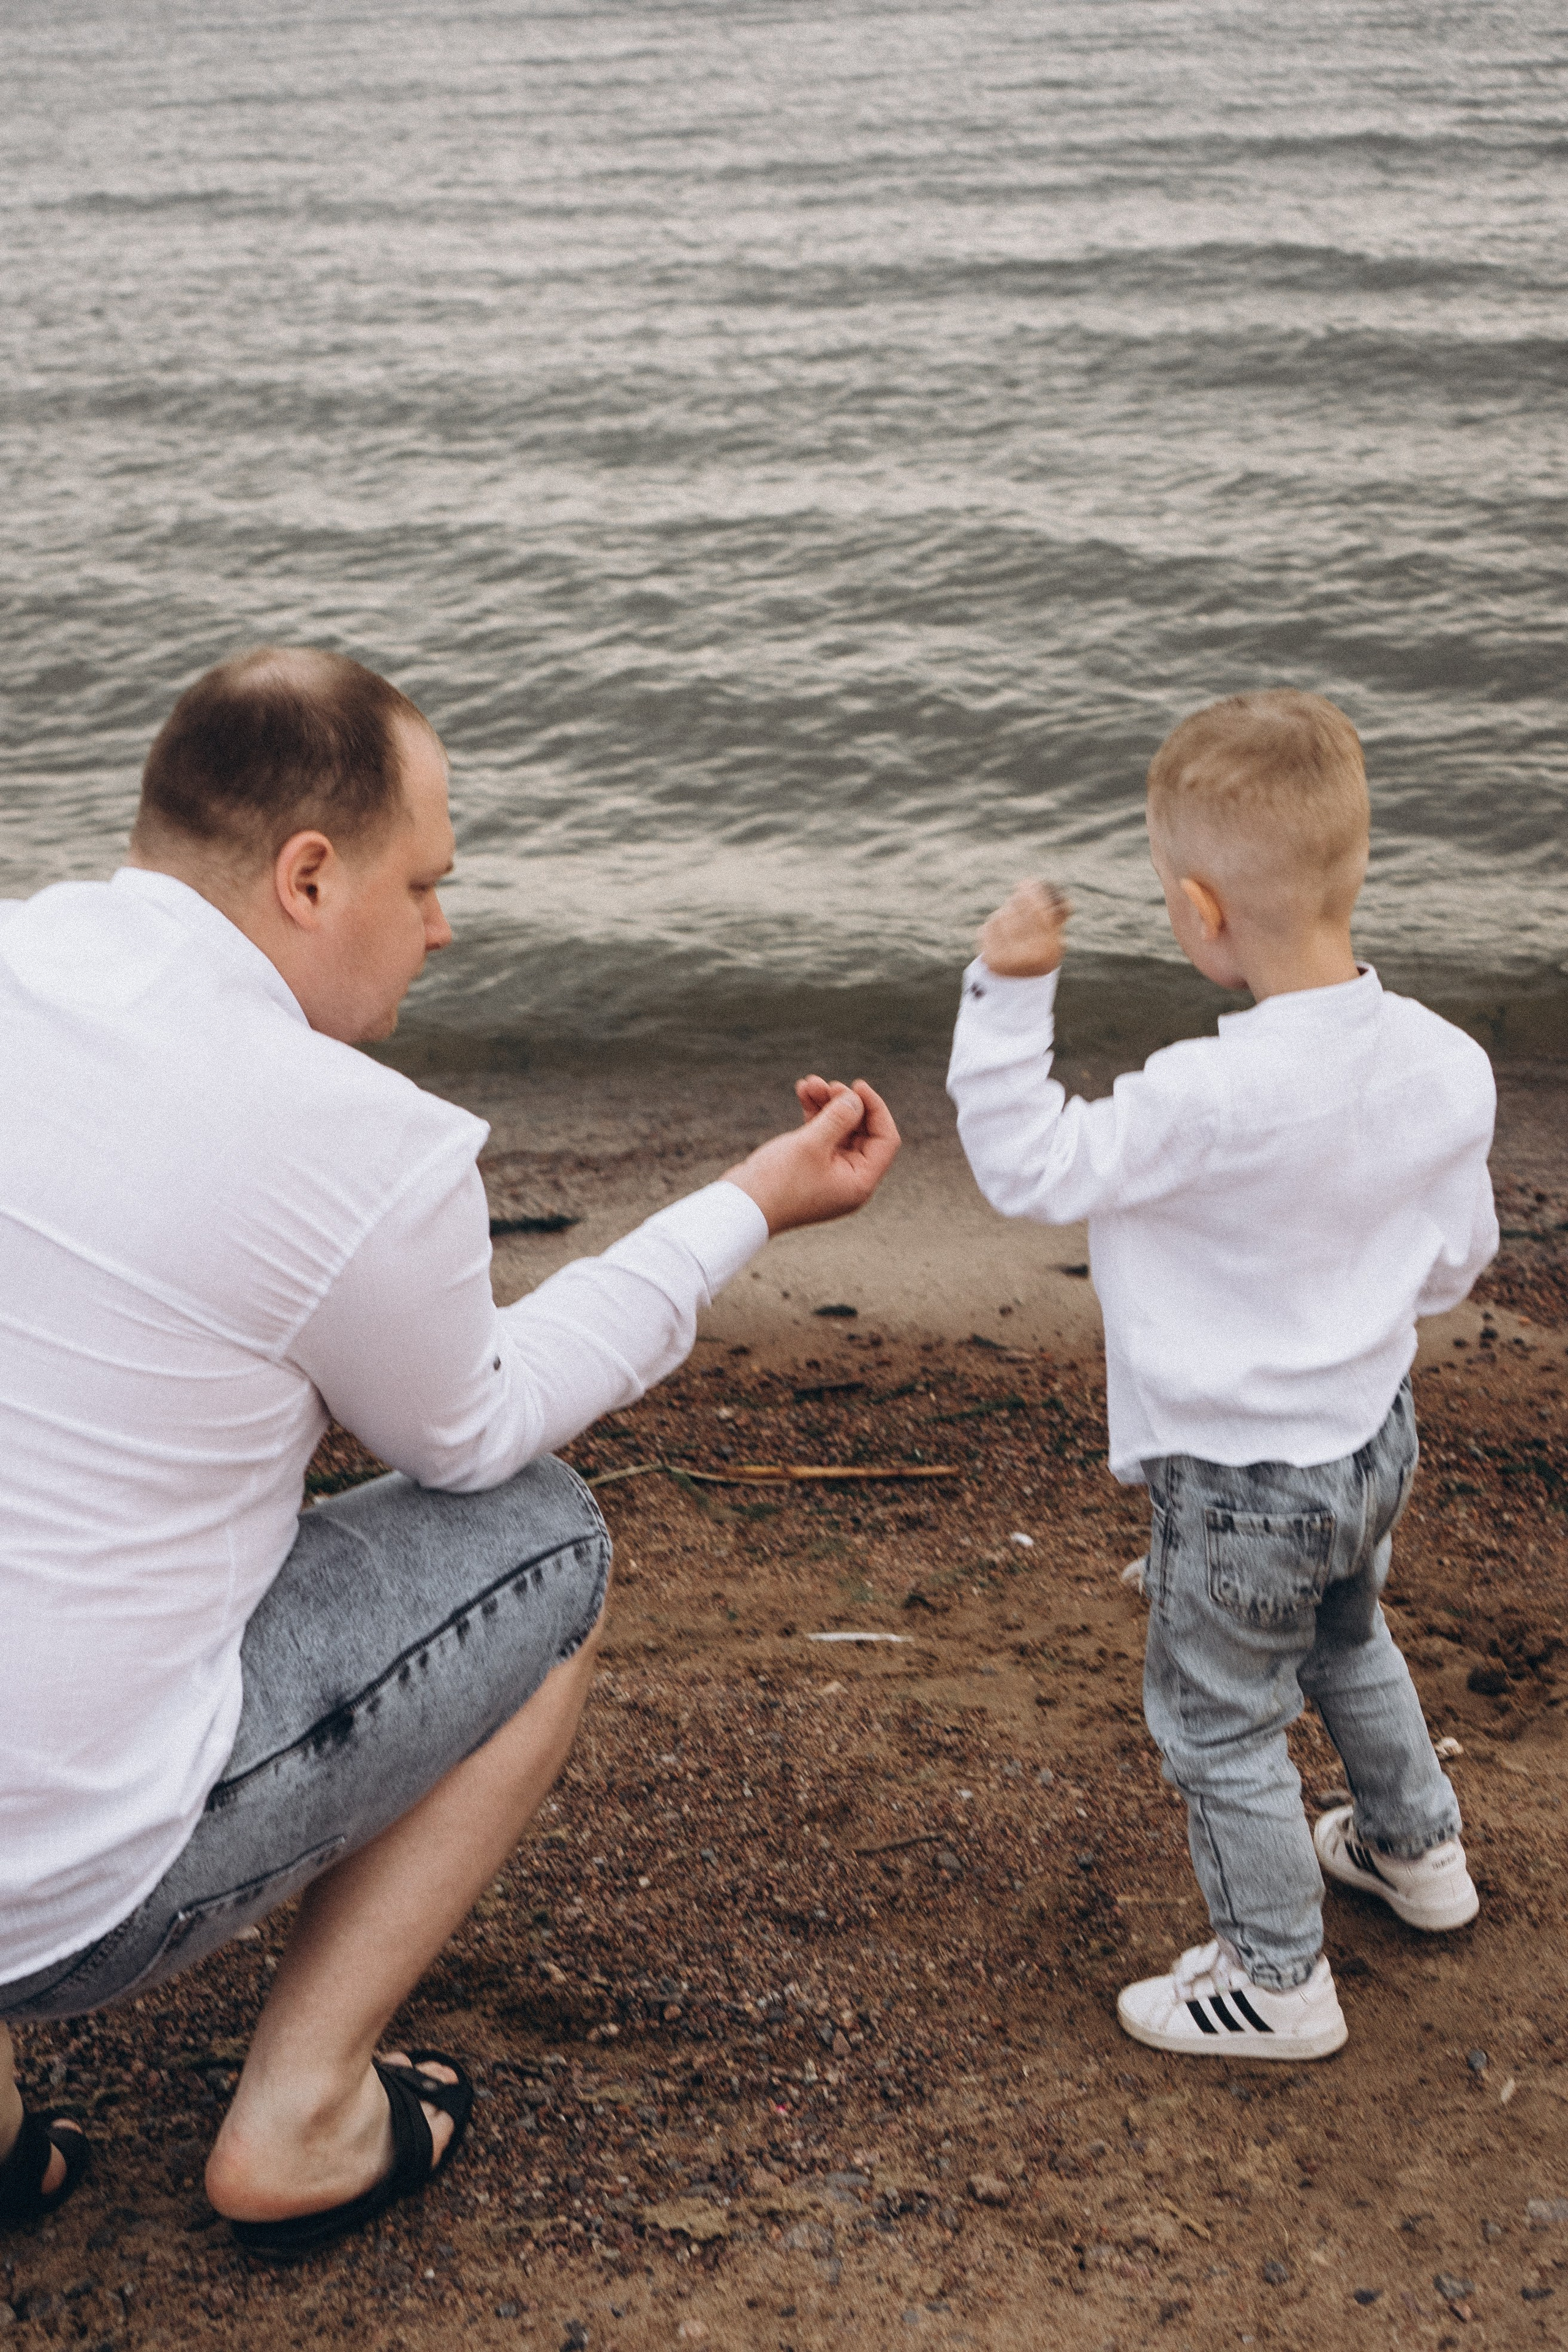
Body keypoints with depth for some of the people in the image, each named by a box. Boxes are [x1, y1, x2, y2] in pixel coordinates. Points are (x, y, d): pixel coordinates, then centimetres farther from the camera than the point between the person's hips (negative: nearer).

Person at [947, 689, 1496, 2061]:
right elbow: (1456, 1263, 1)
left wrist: (1005, 994, -23)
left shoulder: (1214, 1100, -34)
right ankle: (1417, 1849, 54)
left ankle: (1278, 1979, 28)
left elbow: (1033, 1167, -23)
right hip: (1372, 1433, 8)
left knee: (1219, 1720, 13)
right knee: (1347, 1639, 34)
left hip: (1240, 1483, -8)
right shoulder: (1446, 1063, -11)